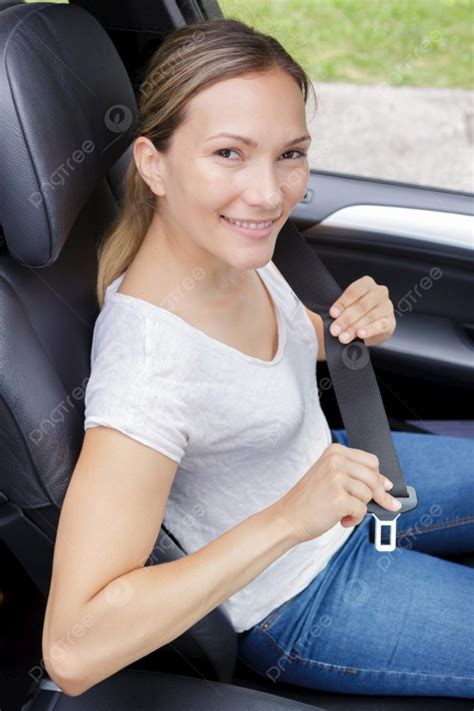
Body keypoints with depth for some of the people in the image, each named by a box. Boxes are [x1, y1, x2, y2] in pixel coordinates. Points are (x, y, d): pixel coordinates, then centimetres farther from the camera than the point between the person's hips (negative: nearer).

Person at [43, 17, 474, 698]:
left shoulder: (229, 237, -15)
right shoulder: (148, 367, -38)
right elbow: (73, 652, -39)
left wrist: (349, 327, -15)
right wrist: (289, 519, -40)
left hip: (327, 471, 7)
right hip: (300, 605, -7)